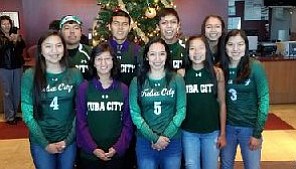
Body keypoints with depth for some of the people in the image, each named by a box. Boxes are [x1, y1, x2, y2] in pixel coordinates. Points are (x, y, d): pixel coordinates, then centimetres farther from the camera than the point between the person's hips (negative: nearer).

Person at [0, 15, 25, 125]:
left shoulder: (15, 33, 3)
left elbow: (23, 47, -7)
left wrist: (19, 40, -26)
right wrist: (9, 40, -33)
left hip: (17, 66, 3)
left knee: (17, 91, 8)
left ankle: (15, 113, 23)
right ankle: (9, 117, 7)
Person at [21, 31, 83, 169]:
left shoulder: (75, 74, -5)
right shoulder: (30, 76, -9)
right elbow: (27, 114, -8)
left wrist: (68, 139, -6)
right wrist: (45, 143, -11)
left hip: (68, 141, 1)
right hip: (40, 142, -1)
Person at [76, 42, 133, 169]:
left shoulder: (123, 89, 1)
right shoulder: (84, 88, -3)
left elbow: (128, 122, 0)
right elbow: (81, 122, -5)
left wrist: (118, 148, -11)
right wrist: (93, 148, -13)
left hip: (116, 154, 1)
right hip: (89, 154, -1)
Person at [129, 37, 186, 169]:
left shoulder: (177, 80, -1)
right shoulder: (137, 82, -2)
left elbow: (181, 111, -4)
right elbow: (135, 114, -6)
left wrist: (166, 136, -12)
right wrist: (154, 138, -13)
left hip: (172, 142, 1)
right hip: (145, 142, 0)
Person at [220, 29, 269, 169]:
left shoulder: (255, 67, -12)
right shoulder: (221, 68, -3)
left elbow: (264, 99, -10)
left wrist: (257, 133, -11)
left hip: (249, 127, -3)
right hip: (227, 126, 3)